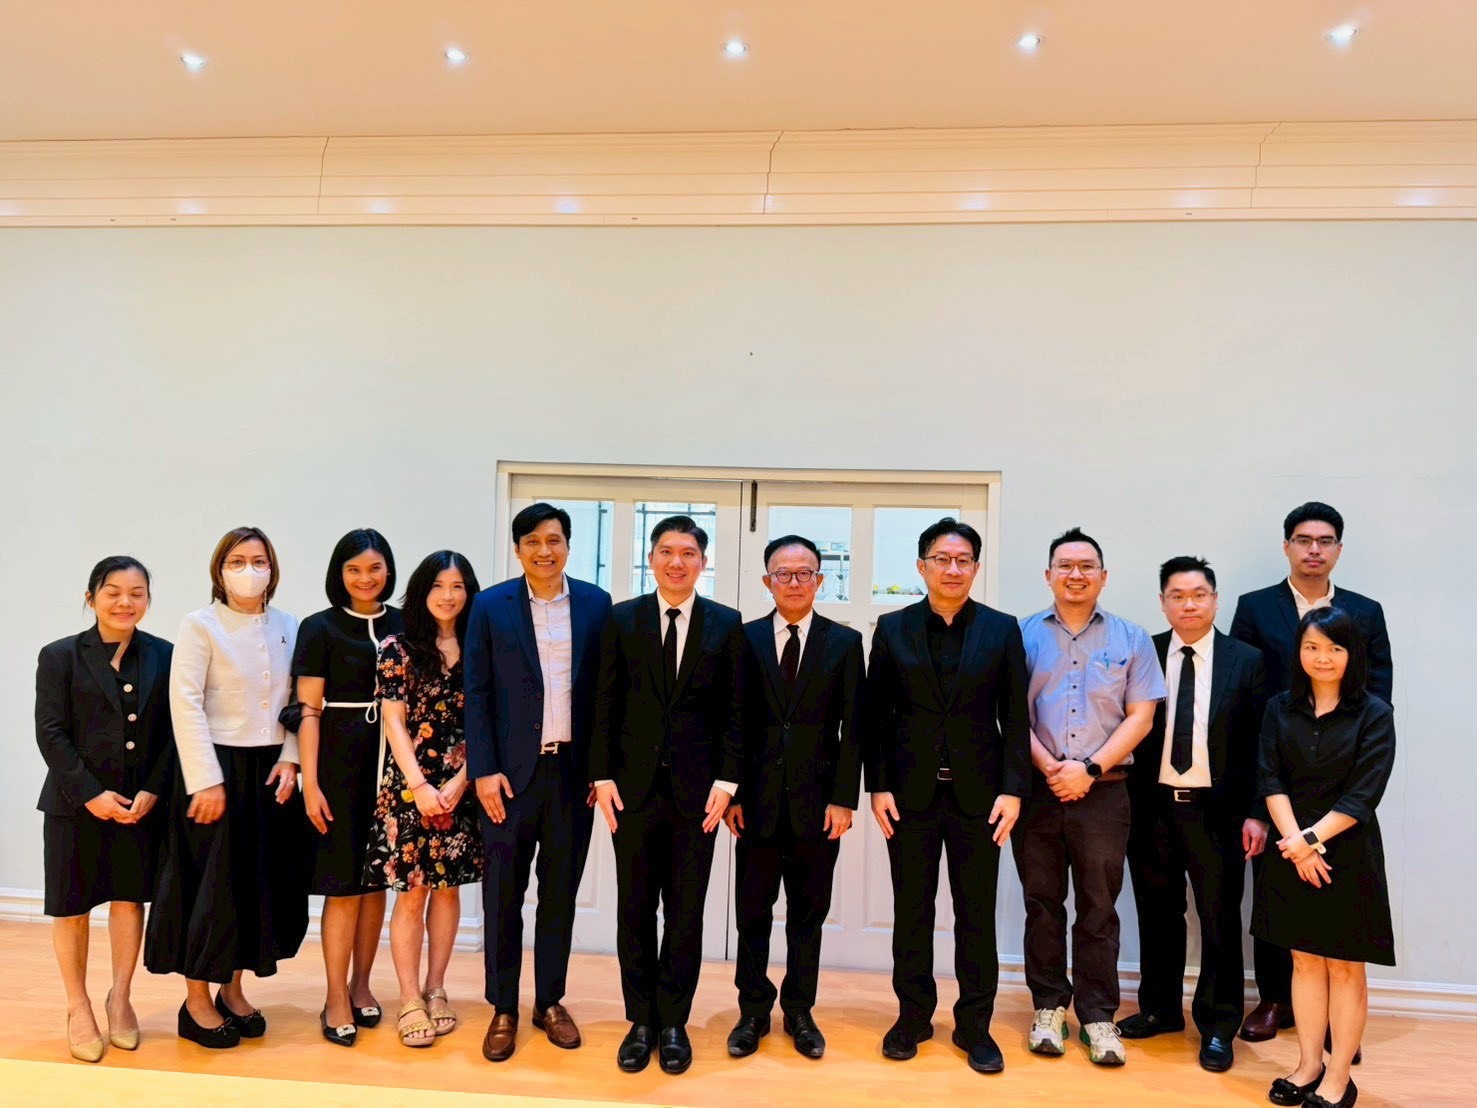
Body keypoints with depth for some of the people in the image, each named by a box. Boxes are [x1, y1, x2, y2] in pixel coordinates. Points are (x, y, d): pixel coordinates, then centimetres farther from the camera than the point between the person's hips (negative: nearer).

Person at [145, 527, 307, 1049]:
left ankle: (232, 989, 26)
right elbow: (185, 704, -12)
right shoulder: (200, 625, -7)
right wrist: (207, 780, -16)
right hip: (219, 768, -5)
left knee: (262, 880, 9)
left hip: (270, 771, 5)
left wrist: (289, 759, -4)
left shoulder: (288, 628, 6)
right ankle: (196, 1002, 18)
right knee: (214, 883, 2)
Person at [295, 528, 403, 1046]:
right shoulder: (320, 628, -2)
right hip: (340, 760, -3)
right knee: (344, 883, 0)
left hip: (392, 760, 3)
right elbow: (308, 711, -5)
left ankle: (360, 984, 26)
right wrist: (310, 783, -11)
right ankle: (336, 1000, 13)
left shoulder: (403, 625, 7)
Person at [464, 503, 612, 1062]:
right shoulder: (491, 606, -1)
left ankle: (550, 1001, 28)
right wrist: (484, 770, -8)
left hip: (574, 771, 1)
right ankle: (503, 1009, 23)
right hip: (511, 772, -1)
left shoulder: (596, 604, 3)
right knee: (503, 894, 7)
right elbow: (477, 695, -2)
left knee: (561, 892, 12)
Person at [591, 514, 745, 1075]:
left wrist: (726, 782, -5)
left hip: (696, 790, 0)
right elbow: (605, 705, 2)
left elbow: (734, 711, 2)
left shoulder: (726, 624, 2)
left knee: (686, 912, 8)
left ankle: (674, 1023, 23)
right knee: (634, 910, 9)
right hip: (634, 786, 1)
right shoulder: (622, 619, 3)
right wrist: (603, 777, -4)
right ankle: (641, 1020, 24)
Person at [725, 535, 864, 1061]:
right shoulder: (745, 639, 3)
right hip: (757, 799, 0)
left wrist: (844, 798, -6)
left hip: (818, 800, 0)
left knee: (808, 914, 11)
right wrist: (731, 792, -3)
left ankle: (799, 1012, 26)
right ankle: (753, 1012, 24)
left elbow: (852, 727, 0)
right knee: (753, 913, 9)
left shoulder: (844, 641, 3)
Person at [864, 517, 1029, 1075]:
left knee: (977, 914, 7)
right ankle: (913, 1016, 26)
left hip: (977, 793, 0)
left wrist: (1013, 789, -6)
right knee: (911, 910, 10)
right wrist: (877, 786, -4)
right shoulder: (892, 628, 2)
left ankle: (974, 1025, 22)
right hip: (911, 792, 0)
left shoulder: (1002, 629, 2)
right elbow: (877, 715, 2)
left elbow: (1016, 717, 1)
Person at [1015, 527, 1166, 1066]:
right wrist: (1048, 767, -11)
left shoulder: (1131, 639, 5)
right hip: (1036, 790, 0)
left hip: (1103, 791, 0)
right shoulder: (1024, 635, 4)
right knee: (1042, 903, 9)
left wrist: (1089, 768, -10)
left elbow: (1140, 716, 0)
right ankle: (1049, 1007, 22)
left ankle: (1097, 1016, 17)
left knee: (1099, 908, 6)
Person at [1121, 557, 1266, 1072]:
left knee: (1220, 922, 8)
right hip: (1153, 808, 2)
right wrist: (1126, 802, -2)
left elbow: (1257, 742, -1)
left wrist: (1253, 812, -5)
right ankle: (1160, 1009, 33)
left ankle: (1217, 1027, 24)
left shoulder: (1245, 660, 0)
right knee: (1157, 917, 15)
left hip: (1217, 811, -1)